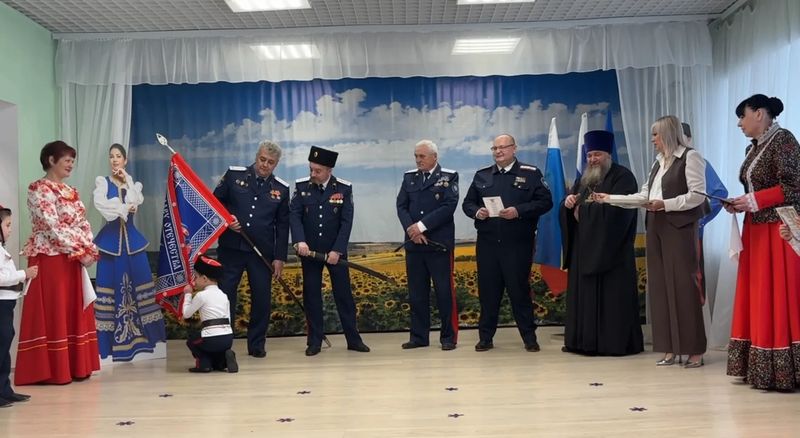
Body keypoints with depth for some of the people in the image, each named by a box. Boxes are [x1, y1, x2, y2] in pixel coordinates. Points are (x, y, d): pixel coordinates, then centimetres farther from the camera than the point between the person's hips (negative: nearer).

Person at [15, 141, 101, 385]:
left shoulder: (71, 192, 16)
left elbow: (83, 224, 12)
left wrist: (90, 250, -4)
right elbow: (52, 226, -16)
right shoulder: (39, 189, -8)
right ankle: (51, 370, 1)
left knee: (75, 311, 9)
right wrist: (80, 252, -17)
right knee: (52, 312, -5)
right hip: (50, 258, -8)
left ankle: (75, 367, 15)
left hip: (74, 260, 8)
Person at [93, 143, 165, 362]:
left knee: (138, 281, 0)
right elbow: (100, 203, -15)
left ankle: (139, 334, 7)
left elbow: (137, 200, -8)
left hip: (131, 237, 3)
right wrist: (124, 208, -11)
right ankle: (111, 339, -1)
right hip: (111, 238, -3)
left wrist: (126, 181, -6)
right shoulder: (102, 181, 4)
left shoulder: (133, 182, 12)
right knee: (111, 283, -4)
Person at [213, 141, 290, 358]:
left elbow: (282, 226, 5)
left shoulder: (281, 189, 4)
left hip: (262, 252, 1)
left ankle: (257, 344, 19)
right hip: (231, 248, -1)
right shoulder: (234, 175, 1)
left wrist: (280, 258, 1)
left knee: (262, 298, 4)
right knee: (225, 294, 4)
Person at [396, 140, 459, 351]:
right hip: (414, 244, 4)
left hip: (439, 244, -4)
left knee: (444, 291, 0)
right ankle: (419, 336, 16)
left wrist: (422, 226, -16)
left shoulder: (449, 177, 0)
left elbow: (448, 207, -11)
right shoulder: (409, 177, 13)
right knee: (416, 292, 7)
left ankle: (449, 336, 10)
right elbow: (401, 206, 5)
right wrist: (411, 229, -12)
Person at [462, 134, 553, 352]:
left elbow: (545, 202, -4)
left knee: (519, 289, 1)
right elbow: (467, 203, 15)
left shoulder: (531, 174, 3)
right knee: (487, 290, 6)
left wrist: (519, 211, -17)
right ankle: (485, 337, 15)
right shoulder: (481, 176, 14)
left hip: (518, 244, -3)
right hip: (487, 244, 3)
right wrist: (476, 212, -7)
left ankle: (529, 337, 13)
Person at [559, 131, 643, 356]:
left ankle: (615, 342, 1)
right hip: (585, 247, 7)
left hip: (610, 250, -7)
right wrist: (568, 202, -10)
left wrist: (584, 208, -9)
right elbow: (567, 210, 15)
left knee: (612, 295, -5)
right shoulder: (584, 179, 18)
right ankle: (585, 340, 11)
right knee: (585, 293, 6)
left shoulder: (622, 176, -4)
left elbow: (616, 207, -18)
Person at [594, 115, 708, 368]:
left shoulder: (690, 157, -4)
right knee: (660, 286, 4)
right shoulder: (659, 162, 18)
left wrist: (665, 204, -17)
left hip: (679, 228, -7)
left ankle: (695, 351, 1)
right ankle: (670, 349, 9)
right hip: (656, 228, 8)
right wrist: (610, 199, 11)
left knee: (683, 286, -6)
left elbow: (697, 195, -12)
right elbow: (643, 196, 15)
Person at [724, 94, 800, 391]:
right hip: (756, 231, 8)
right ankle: (756, 369, 9)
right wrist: (740, 205, 2)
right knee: (756, 299, 6)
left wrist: (753, 201, -17)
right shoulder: (753, 148, 16)